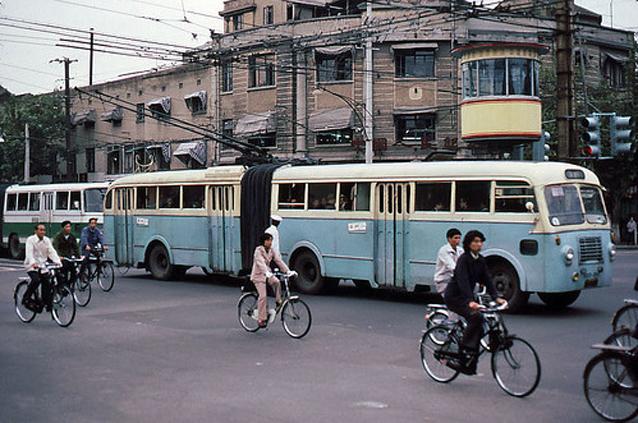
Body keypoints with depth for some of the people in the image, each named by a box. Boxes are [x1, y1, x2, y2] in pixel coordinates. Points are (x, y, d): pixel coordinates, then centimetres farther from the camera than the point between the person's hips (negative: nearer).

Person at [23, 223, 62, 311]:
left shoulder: (47, 240, 4)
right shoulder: (30, 240, -10)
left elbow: (52, 251, -6)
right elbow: (29, 253, -24)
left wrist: (57, 262, -24)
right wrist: (33, 263, -42)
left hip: (42, 265, 5)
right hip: (31, 266, -5)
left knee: (46, 283, -7)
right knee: (36, 280, -28)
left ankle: (47, 305, 2)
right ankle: (26, 299, -11)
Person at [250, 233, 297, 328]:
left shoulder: (271, 251, 4)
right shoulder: (258, 250, -15)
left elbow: (279, 261, -4)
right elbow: (261, 262, -32)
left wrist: (288, 271, -18)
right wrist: (266, 272, -49)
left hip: (267, 274, 5)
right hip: (258, 275, -5)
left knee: (277, 282, -27)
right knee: (263, 296, -17)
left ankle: (278, 302, -11)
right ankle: (261, 319, -10)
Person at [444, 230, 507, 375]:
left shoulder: (481, 261, 5)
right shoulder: (464, 259, -19)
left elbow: (487, 280, 1)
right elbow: (463, 281, -32)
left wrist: (496, 297, -13)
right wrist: (470, 301, -45)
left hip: (466, 296, 8)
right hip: (454, 297, -8)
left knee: (478, 330, 0)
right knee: (476, 317, -29)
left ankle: (469, 365, 8)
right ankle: (464, 351, -21)